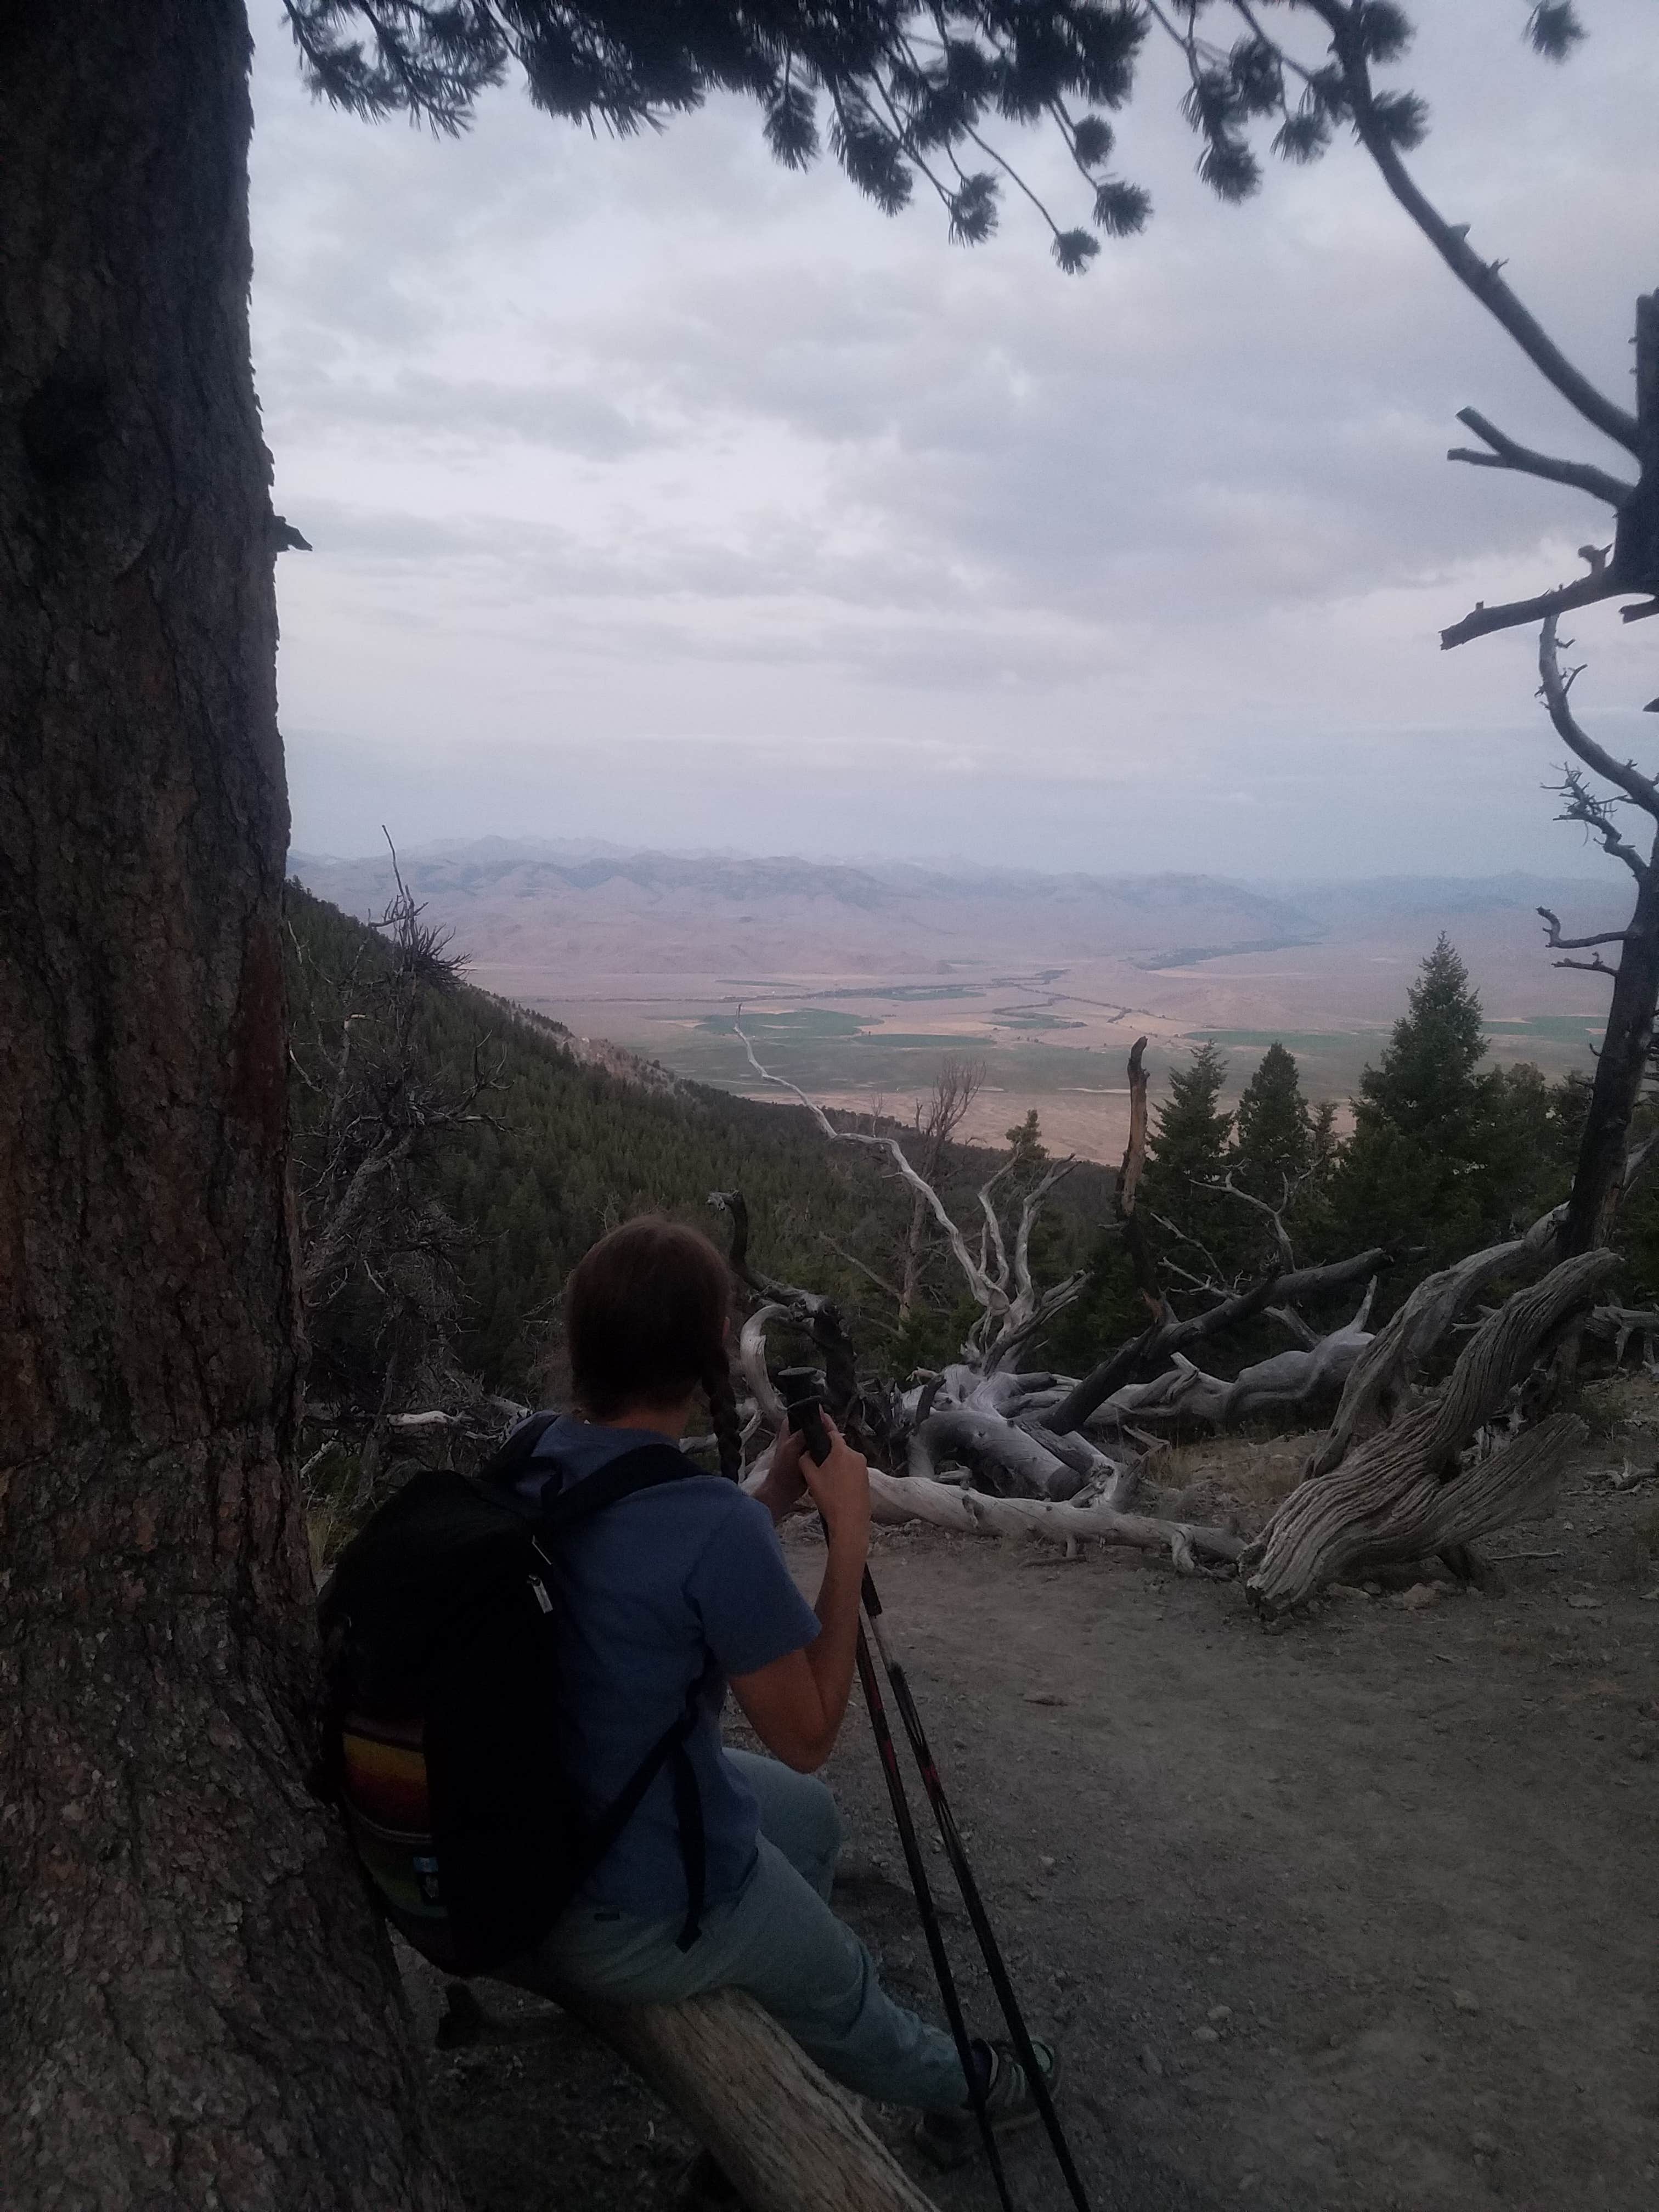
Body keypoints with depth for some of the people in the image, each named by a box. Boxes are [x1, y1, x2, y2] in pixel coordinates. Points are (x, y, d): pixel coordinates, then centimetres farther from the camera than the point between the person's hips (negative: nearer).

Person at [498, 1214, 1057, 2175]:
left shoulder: (538, 1467, -7)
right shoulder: (710, 1521, -32)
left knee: (809, 1815, 29)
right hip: (639, 1920, -7)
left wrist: (780, 1493, 2)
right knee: (838, 1990, 23)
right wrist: (851, 1535, -13)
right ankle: (957, 2088, 52)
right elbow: (807, 1734, -18)